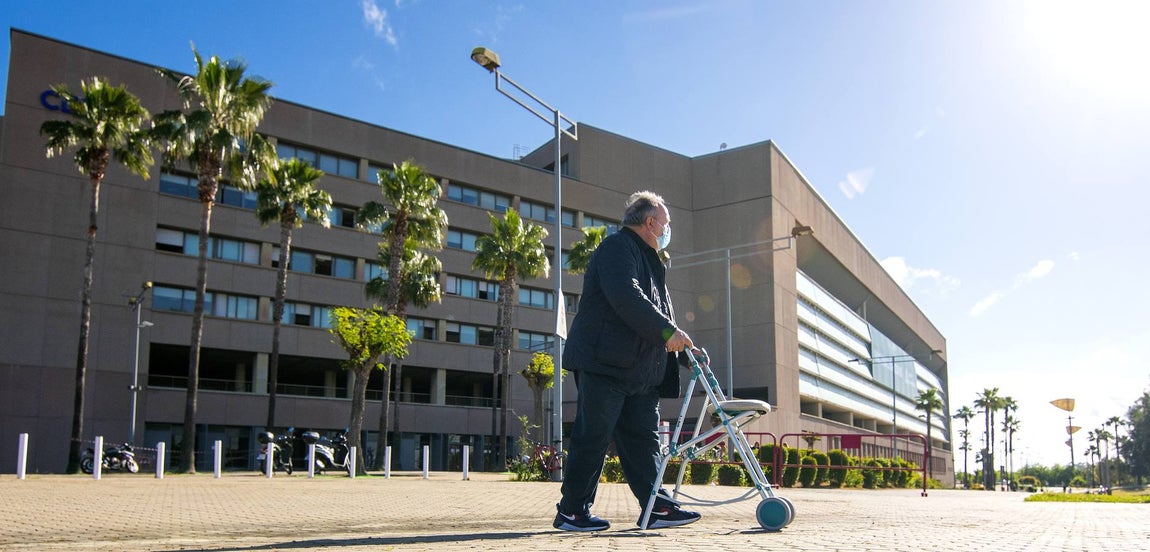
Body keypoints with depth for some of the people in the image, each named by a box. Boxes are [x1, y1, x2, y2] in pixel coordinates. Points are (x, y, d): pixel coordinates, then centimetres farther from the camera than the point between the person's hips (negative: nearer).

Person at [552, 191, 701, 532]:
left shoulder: (650, 261, 25)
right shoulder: (618, 247, -7)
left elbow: (658, 309, 27)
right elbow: (625, 297, -23)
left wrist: (685, 348, 15)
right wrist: (667, 331, -23)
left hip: (640, 372, 10)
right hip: (605, 363, -10)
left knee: (643, 437, 7)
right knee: (593, 437, -5)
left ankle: (657, 507, 9)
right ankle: (571, 512, 3)